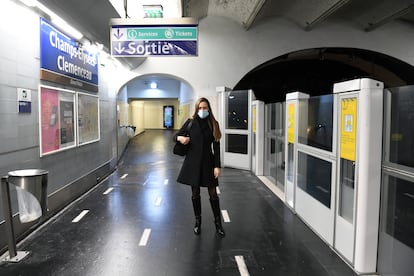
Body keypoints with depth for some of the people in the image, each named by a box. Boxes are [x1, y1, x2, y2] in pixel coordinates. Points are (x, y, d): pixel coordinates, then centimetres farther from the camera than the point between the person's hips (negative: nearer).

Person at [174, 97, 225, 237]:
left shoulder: (213, 124, 0)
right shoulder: (191, 122, -1)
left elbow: (216, 146, -2)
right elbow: (176, 136, 7)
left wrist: (217, 166, -7)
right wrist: (180, 138, -18)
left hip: (208, 162, 0)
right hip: (193, 161, 1)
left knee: (213, 193, 3)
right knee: (195, 193, 10)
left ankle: (218, 223, 18)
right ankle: (197, 221, 28)